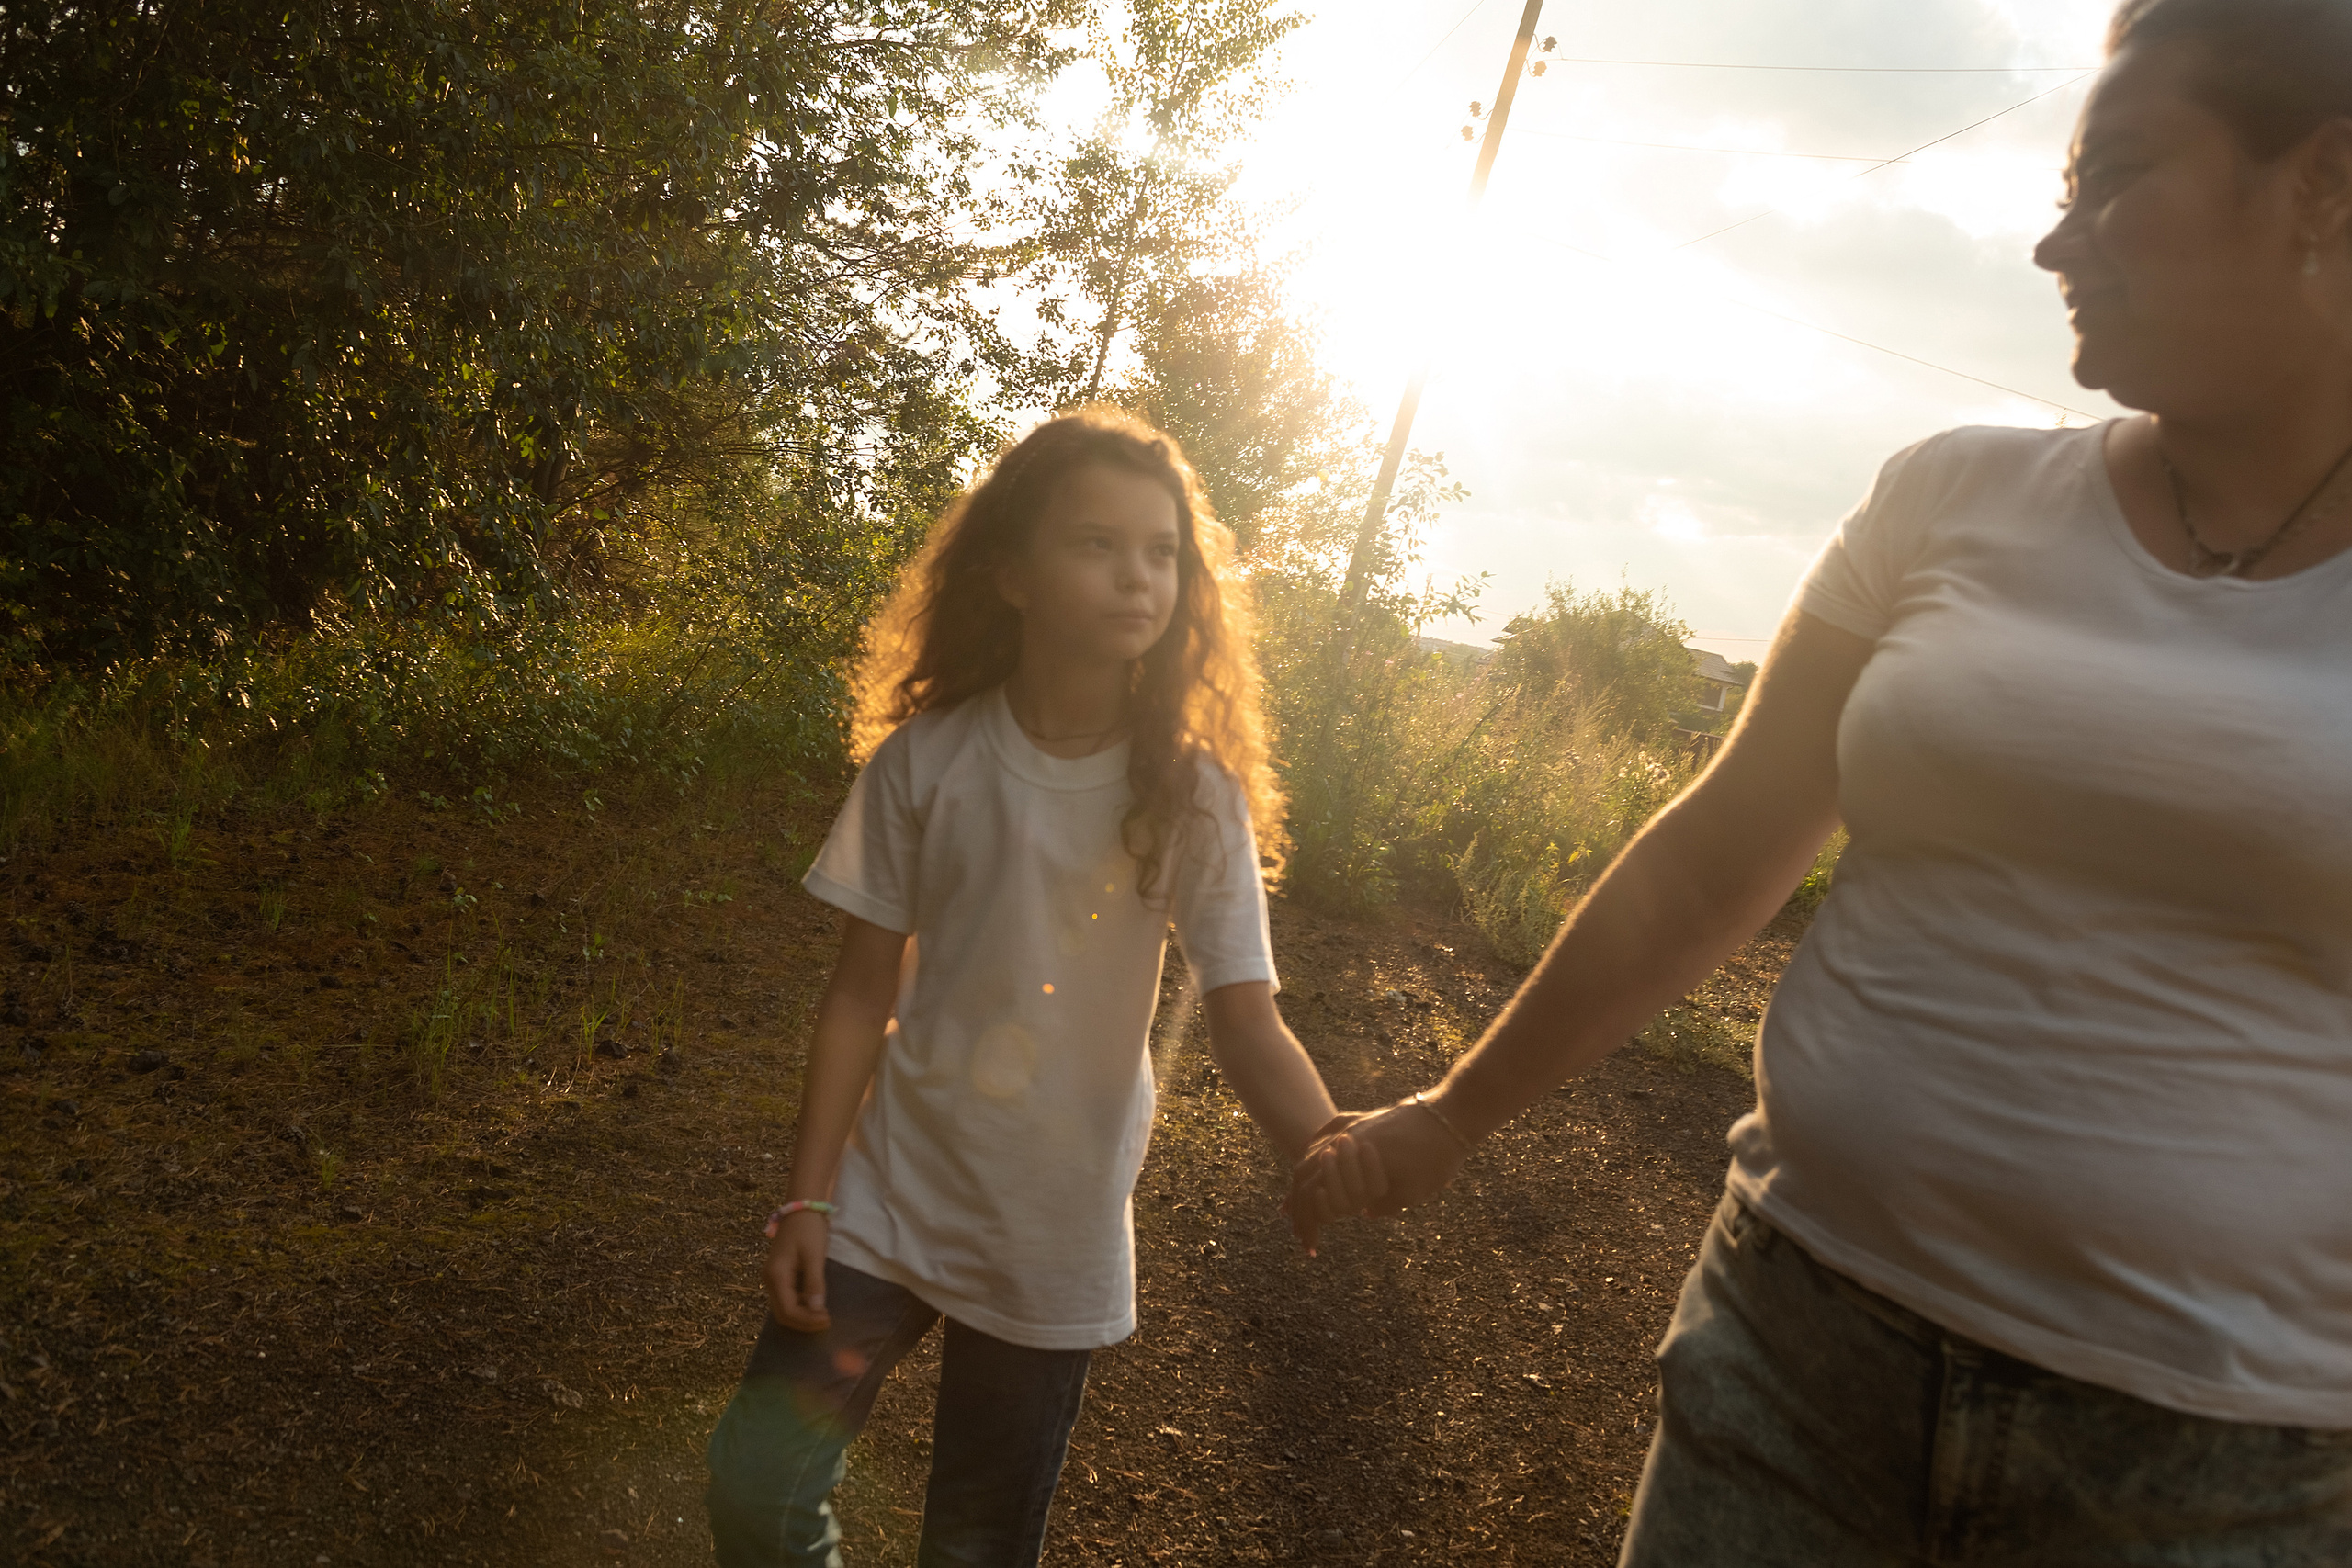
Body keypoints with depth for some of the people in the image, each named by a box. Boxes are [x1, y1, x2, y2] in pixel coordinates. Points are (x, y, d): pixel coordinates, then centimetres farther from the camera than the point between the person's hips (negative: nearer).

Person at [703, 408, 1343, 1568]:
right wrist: (807, 1198, -5)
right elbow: (862, 994, -4)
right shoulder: (925, 763, -11)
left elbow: (1246, 1022, -17)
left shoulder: (1192, 796, -11)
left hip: (1058, 1234, 0)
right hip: (893, 1196, 0)